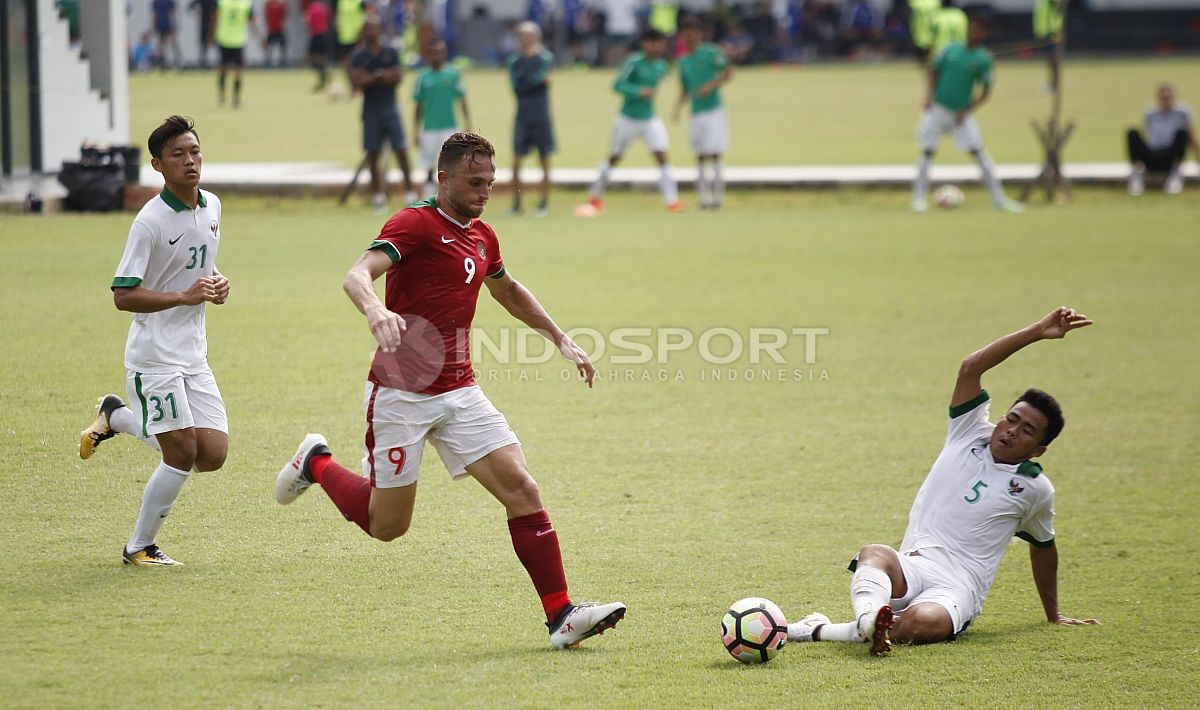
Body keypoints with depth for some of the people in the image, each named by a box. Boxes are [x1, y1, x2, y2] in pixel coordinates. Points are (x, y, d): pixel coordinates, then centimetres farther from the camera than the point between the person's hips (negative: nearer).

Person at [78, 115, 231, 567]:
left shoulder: (212, 207, 6)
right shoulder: (151, 221, -16)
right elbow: (123, 296, -19)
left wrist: (217, 284, 3)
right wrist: (185, 296, -28)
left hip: (194, 355, 7)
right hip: (154, 355, -7)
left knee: (212, 454, 2)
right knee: (182, 453, -9)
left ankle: (117, 417, 23)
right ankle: (140, 547, 10)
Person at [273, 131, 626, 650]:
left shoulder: (482, 237, 13)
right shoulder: (415, 224, -11)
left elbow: (509, 292, 34)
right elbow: (357, 275, -28)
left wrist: (562, 340, 34)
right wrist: (374, 308, -49)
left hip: (459, 391, 6)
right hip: (400, 394, -6)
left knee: (522, 489, -10)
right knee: (387, 525, 3)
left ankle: (562, 616, -10)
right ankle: (317, 464, 32)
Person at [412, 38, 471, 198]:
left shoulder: (453, 74, 2)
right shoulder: (423, 77, 5)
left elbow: (463, 102, 3)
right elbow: (418, 107, 11)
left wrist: (468, 126, -4)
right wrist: (417, 133, 9)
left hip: (450, 127, -1)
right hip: (430, 130, 1)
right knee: (429, 171, 5)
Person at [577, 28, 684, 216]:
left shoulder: (661, 66, 1)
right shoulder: (634, 62, -18)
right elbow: (618, 85, -24)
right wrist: (639, 91, -34)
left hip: (650, 119, 4)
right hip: (628, 118, -4)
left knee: (662, 157, -10)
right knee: (613, 159, 9)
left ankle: (672, 200, -12)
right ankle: (596, 198, 26)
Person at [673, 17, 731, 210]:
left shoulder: (711, 52, -1)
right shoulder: (683, 62, 16)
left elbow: (728, 74, -6)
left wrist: (712, 86, -19)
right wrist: (679, 107, 7)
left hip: (714, 109, -6)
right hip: (696, 113, 6)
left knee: (716, 154, -10)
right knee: (701, 157, 4)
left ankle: (718, 196, -7)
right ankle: (704, 197, 6)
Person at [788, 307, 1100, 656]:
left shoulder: (1035, 488, 12)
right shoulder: (971, 435, 15)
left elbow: (1044, 547, 28)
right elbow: (971, 368, 3)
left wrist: (1054, 615, 37)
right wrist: (1036, 332, -2)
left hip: (958, 587, -2)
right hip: (908, 570, 2)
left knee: (920, 623, -40)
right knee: (873, 554, -38)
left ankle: (818, 630, -45)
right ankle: (870, 615, -70)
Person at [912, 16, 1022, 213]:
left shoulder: (983, 59, -6)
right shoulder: (951, 49, 1)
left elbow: (986, 91, -4)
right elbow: (934, 71, 12)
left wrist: (966, 112, -11)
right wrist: (929, 95, -2)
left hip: (961, 113, -2)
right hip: (938, 108, 2)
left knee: (978, 151, -7)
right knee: (927, 151, -1)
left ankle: (998, 198, -3)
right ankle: (919, 198, 7)